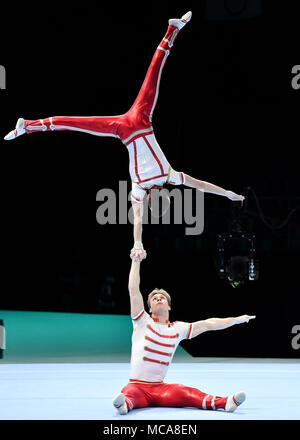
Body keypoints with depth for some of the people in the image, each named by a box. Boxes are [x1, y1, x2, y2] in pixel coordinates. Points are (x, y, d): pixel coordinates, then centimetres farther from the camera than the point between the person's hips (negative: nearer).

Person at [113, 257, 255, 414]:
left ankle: (226, 402, -46)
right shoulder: (143, 322, 4)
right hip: (137, 386, -2)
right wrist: (136, 261, -5)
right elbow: (133, 289, -4)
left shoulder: (177, 329, 14)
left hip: (160, 388, 2)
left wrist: (236, 319, 20)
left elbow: (207, 324, 19)